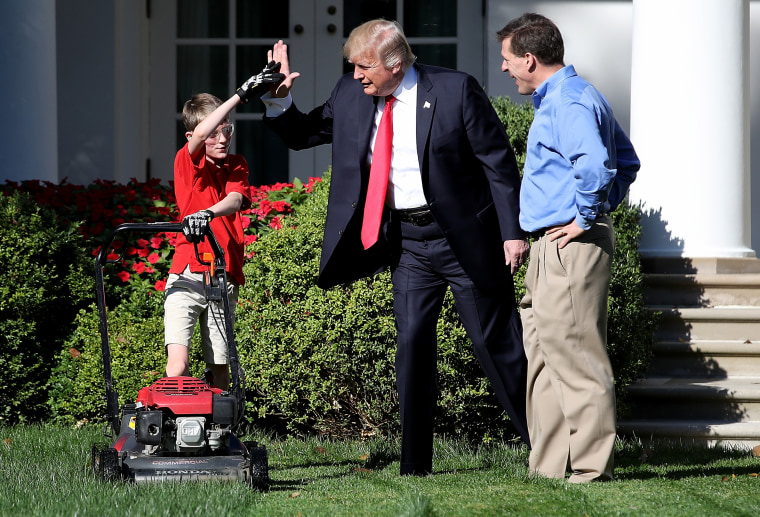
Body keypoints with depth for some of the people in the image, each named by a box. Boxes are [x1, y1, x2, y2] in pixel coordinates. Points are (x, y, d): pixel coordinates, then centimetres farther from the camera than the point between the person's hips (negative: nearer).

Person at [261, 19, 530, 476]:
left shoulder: (455, 90, -12)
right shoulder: (351, 97, 3)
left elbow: (499, 162, -9)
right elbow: (304, 134, 15)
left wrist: (513, 232, -13)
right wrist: (279, 99, -5)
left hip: (466, 237, -4)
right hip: (408, 243, 4)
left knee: (499, 344, 1)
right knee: (412, 344, 1)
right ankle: (415, 465, 6)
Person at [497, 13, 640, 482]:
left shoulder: (567, 103, -15)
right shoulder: (572, 97, 19)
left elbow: (595, 165, -33)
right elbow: (627, 161, 27)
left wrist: (585, 218, -20)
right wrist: (601, 209, 19)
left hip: (571, 246, -11)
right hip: (554, 249, 11)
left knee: (575, 356, -8)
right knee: (544, 355, 13)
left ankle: (592, 466, -5)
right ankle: (550, 465, 17)